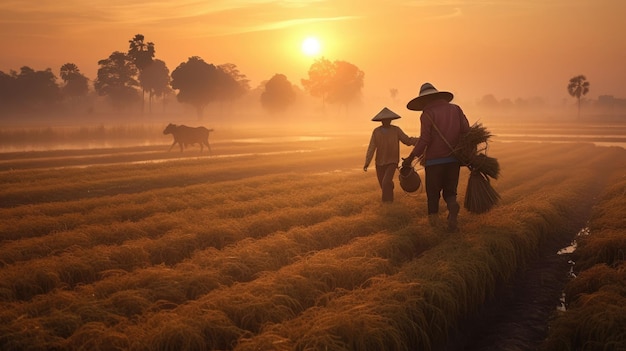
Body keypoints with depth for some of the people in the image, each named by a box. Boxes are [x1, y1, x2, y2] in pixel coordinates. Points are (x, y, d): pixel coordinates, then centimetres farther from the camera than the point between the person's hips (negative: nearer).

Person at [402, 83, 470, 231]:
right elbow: (466, 131, -1)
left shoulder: (427, 114, -5)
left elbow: (424, 139, -14)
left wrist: (411, 158, -6)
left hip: (434, 161, -3)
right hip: (454, 160, 3)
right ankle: (453, 207, -18)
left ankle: (434, 223, 3)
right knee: (450, 193, 13)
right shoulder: (455, 109, 8)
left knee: (433, 194, 11)